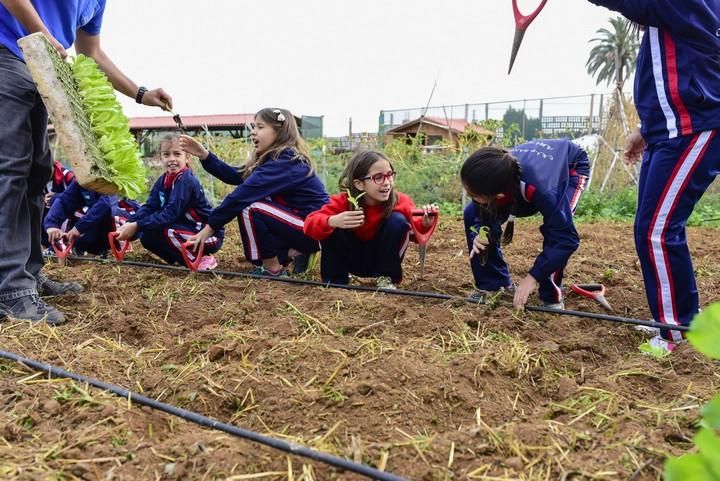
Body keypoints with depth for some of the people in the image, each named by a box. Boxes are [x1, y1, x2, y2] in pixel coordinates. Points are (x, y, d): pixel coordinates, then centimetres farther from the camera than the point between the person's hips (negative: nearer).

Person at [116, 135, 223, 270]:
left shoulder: (186, 181, -21)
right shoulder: (163, 180, 4)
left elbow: (170, 214, -28)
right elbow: (149, 207, -4)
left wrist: (136, 226, -30)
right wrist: (130, 223, -21)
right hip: (188, 230, 8)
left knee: (163, 230, -27)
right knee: (147, 237, -3)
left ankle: (201, 259, -10)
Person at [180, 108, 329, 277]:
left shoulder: (285, 162, -19)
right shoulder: (276, 158, 11)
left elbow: (243, 193, -26)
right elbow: (235, 176, 5)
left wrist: (210, 226, -22)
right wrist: (204, 155, -4)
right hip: (302, 227, 10)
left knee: (250, 209, -20)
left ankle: (272, 269, -6)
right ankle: (292, 253, 10)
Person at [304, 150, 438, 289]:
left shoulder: (401, 201, -19)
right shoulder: (343, 201, -22)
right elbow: (310, 223, -30)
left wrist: (424, 224, -32)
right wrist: (332, 221, -51)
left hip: (382, 257, 1)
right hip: (351, 260, 0)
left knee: (398, 221, -25)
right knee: (332, 228, -27)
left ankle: (387, 278, -8)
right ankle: (334, 281, -9)